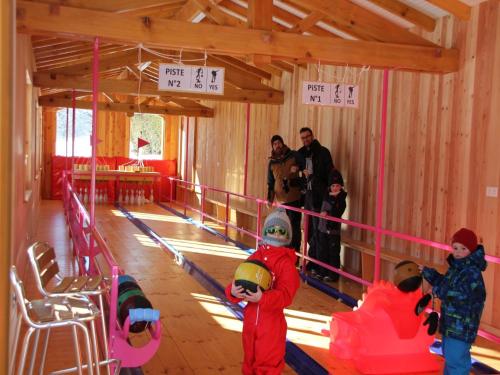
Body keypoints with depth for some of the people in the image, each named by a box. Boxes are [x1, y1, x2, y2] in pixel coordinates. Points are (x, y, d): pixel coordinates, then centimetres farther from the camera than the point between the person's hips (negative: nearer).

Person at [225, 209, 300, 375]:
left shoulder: (287, 263, -14)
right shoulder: (254, 257, 0)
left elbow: (286, 295, -22)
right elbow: (241, 282, -1)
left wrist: (262, 298, -38)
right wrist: (233, 291, -24)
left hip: (272, 323, -5)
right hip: (250, 319, 5)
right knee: (250, 360, 23)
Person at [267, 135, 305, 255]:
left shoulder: (294, 155, -1)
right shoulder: (272, 162, 10)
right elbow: (271, 182, 16)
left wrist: (298, 168, -13)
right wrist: (270, 197, 4)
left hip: (295, 199, -3)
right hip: (281, 200, 3)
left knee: (294, 227, -3)